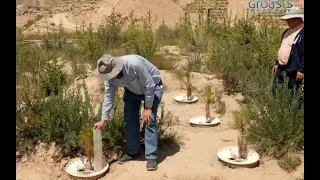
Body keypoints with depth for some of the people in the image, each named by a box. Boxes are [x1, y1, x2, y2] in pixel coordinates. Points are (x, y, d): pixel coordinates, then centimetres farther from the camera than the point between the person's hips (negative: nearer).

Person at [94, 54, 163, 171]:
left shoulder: (134, 64, -40)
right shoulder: (109, 76, -21)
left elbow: (149, 85, -30)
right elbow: (108, 97, -11)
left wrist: (148, 107, -22)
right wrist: (103, 120, -11)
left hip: (152, 88, -5)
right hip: (132, 91, 6)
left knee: (150, 121, -13)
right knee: (129, 121, 2)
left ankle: (151, 157, -7)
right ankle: (132, 152, 17)